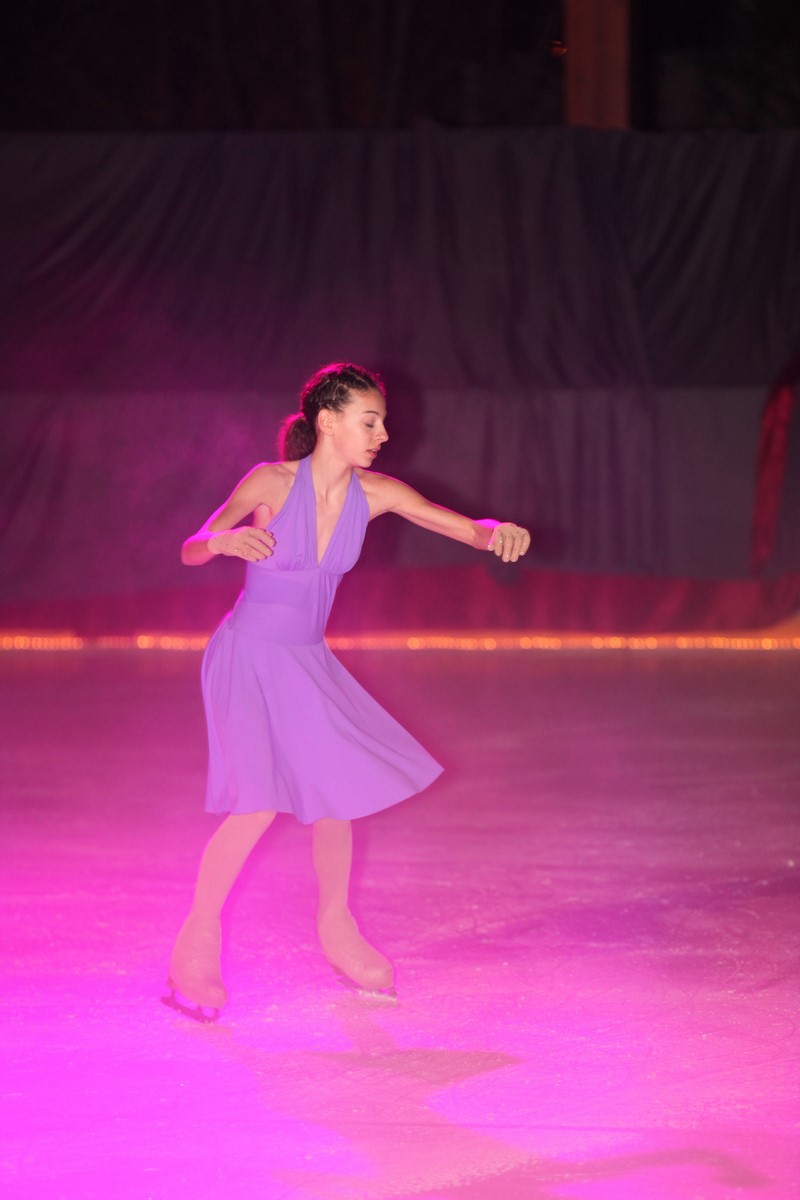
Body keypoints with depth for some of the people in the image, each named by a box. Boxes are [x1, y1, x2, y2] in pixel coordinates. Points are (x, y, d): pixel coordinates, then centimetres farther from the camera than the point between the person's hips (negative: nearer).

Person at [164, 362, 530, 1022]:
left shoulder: (374, 493, -5)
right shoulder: (272, 483, -17)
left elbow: (466, 528, -6)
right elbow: (191, 550, -17)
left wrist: (498, 532, -29)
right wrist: (226, 540, -39)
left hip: (307, 662, 6)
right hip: (248, 654, -6)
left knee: (336, 787, 10)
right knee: (261, 798, -18)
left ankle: (337, 928, 31)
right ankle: (197, 943, -6)